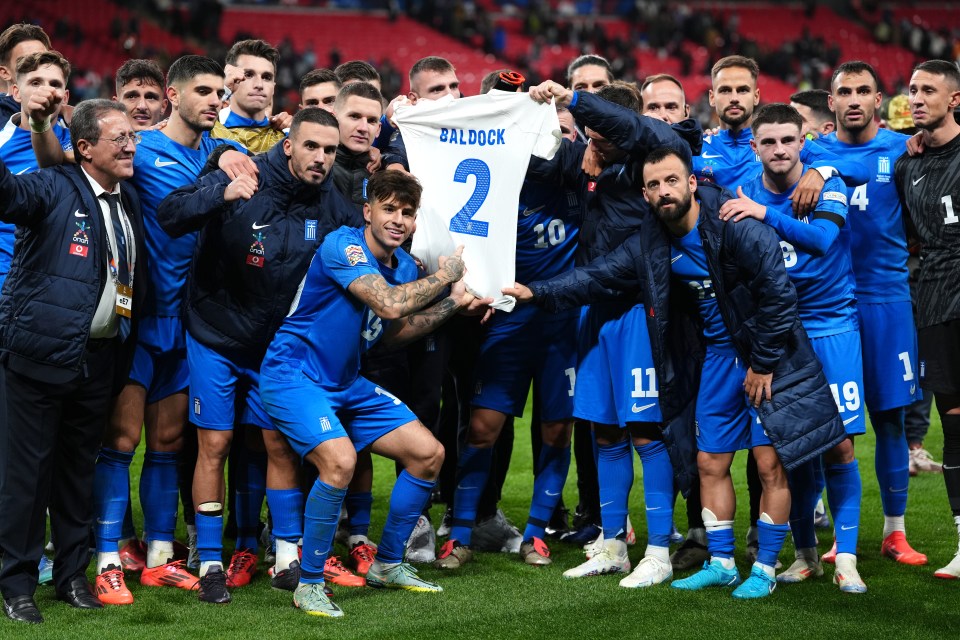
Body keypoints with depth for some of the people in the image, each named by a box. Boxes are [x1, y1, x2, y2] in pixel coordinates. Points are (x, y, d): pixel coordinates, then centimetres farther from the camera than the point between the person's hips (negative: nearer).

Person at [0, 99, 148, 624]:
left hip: (99, 358, 6)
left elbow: (136, 281, 22)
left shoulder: (130, 202, 13)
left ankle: (72, 574, 25)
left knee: (80, 466, 14)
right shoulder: (54, 190, -9)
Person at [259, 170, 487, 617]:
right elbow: (390, 304, -32)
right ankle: (309, 584, -14)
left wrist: (453, 304, 7)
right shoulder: (343, 245, -21)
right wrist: (445, 275, -18)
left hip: (347, 383, 9)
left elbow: (393, 331, 18)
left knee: (428, 453, 7)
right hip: (294, 375, -9)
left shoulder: (404, 265, 5)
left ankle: (387, 564, 23)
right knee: (340, 460, -31)